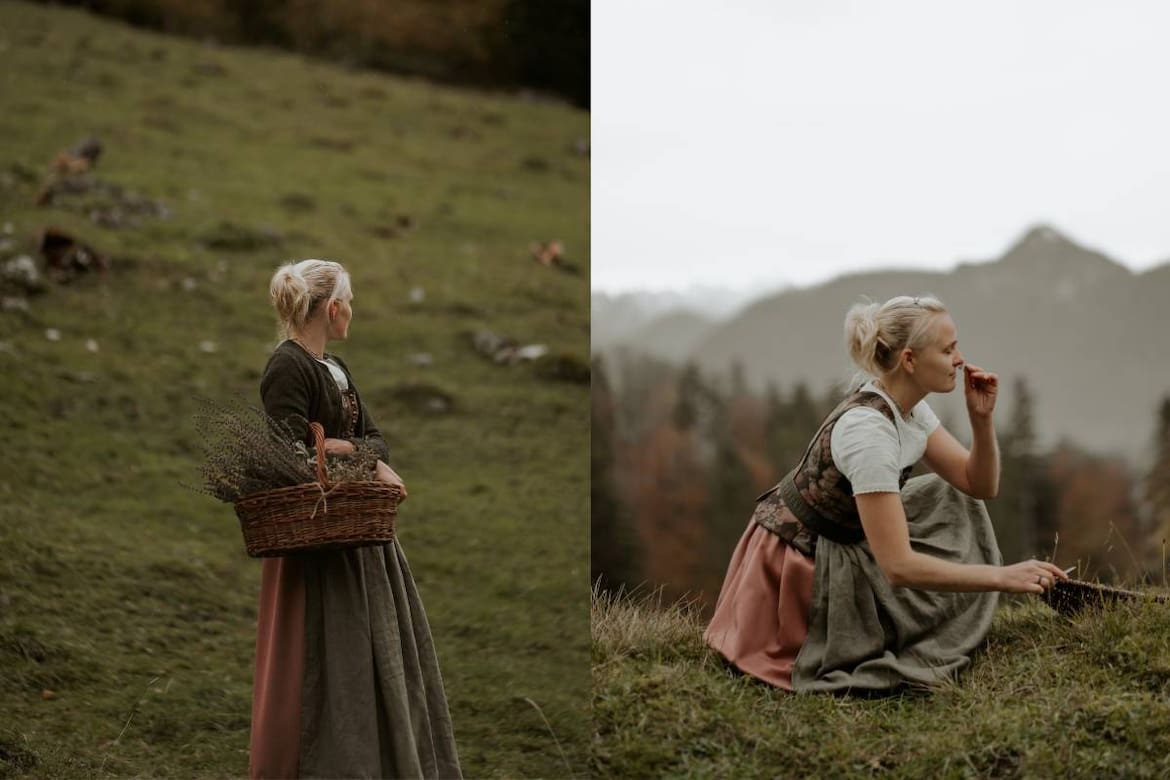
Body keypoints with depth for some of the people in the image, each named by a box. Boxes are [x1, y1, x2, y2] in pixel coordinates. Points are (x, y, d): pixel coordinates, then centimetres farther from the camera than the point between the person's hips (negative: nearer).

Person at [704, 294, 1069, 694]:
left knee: (954, 503, 12)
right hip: (796, 562, -9)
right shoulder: (868, 431, -30)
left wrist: (981, 418, -13)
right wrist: (1002, 576, -33)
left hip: (842, 542, 9)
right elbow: (898, 565, -34)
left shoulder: (907, 407, -3)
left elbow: (978, 485, 4)